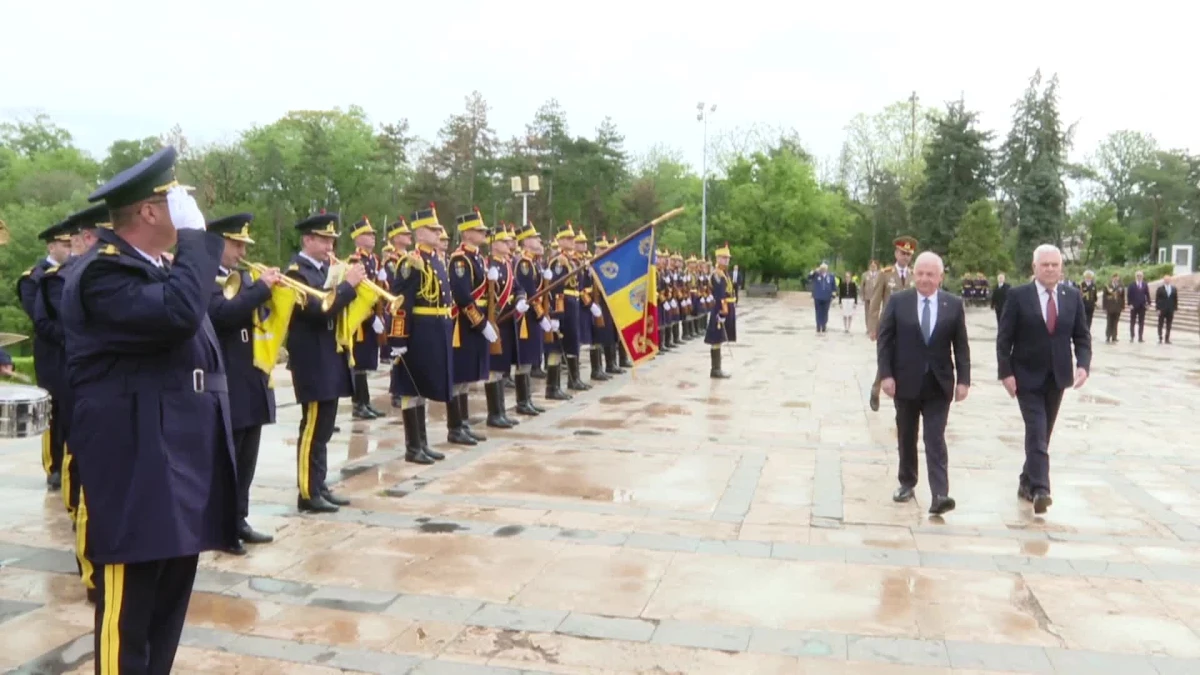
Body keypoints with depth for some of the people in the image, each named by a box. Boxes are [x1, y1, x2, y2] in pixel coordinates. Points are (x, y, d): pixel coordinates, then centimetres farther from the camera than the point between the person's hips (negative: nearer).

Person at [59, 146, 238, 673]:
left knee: (169, 604, 16)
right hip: (136, 467, -9)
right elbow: (178, 314, -32)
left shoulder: (159, 267, 18)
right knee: (128, 607, -2)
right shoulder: (102, 272, -13)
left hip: (180, 459, 9)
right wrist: (194, 234, -20)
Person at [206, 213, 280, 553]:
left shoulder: (245, 277, 16)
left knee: (245, 461, 15)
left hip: (253, 382, 8)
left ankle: (238, 521, 26)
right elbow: (225, 313, -27)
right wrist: (262, 287, -22)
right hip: (226, 386, -8)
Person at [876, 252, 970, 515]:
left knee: (935, 439, -5)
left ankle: (940, 495, -8)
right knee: (906, 437, 13)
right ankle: (907, 482, 29)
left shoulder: (954, 304, 0)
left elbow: (961, 346, 2)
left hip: (938, 384, -1)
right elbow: (884, 340, -3)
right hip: (906, 381, 1)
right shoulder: (897, 301, -2)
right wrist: (885, 374, -10)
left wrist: (963, 379, -4)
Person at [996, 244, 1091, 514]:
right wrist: (1006, 373, -14)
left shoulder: (1073, 296, 4)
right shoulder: (1018, 296, -7)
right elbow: (1004, 338, -7)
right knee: (1036, 432, -12)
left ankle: (1027, 482, 26)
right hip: (1027, 376, -4)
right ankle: (1040, 489, -15)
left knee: (1043, 433, 12)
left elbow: (1082, 336, 6)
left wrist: (1083, 364, -10)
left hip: (1057, 377, 4)